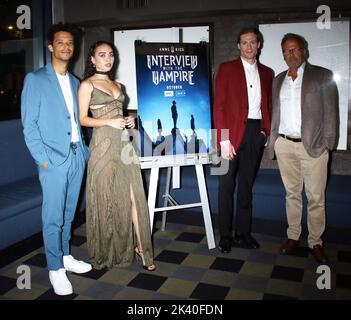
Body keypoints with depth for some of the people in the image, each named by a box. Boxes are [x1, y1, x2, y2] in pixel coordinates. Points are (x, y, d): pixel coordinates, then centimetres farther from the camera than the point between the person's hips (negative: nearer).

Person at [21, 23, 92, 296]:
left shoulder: (75, 82, 16)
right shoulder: (35, 79, -2)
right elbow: (29, 124, -6)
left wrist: (84, 150, 7)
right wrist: (43, 158, -12)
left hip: (77, 156, 6)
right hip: (54, 159, -5)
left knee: (68, 213, 15)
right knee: (53, 216, 0)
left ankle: (65, 256, 29)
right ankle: (55, 268, 13)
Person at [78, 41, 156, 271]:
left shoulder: (117, 85, 18)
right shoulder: (87, 85, 1)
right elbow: (83, 119, -4)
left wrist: (129, 121, 4)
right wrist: (109, 122, -16)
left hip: (123, 143, 5)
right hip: (104, 144, -5)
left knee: (133, 195, -1)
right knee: (107, 198, 3)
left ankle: (140, 246, 6)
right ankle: (109, 251, 20)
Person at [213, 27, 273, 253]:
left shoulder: (267, 73, 14)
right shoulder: (227, 69, 1)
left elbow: (268, 105, 17)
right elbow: (219, 105, -6)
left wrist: (266, 131, 2)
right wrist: (224, 140, -13)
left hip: (256, 132, 4)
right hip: (233, 132, -3)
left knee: (247, 185, 10)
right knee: (227, 186, 2)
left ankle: (243, 233, 21)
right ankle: (225, 235, 14)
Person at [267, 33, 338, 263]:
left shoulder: (323, 76, 1)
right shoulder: (279, 80, 15)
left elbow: (330, 112, -1)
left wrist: (327, 143, -7)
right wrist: (273, 140, 10)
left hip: (313, 145, -4)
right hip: (284, 145, 4)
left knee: (316, 198, 1)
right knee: (292, 193, 12)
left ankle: (315, 242, 14)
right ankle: (293, 236, 24)